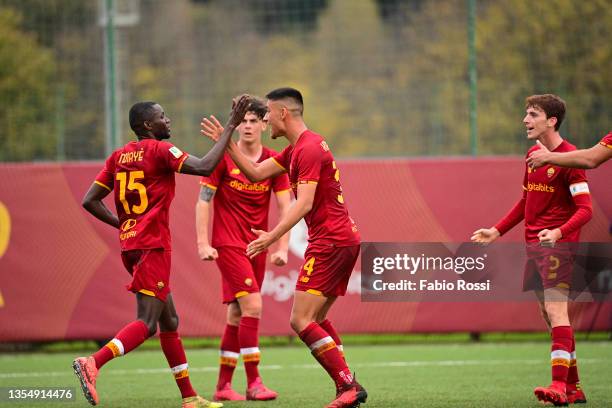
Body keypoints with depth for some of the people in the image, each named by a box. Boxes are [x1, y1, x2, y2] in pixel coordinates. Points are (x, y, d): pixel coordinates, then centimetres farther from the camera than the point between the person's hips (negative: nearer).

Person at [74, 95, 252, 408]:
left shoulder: (118, 156, 12)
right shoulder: (159, 150, -9)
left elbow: (90, 201, 9)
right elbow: (204, 167, -18)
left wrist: (122, 224, 14)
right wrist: (230, 128, -12)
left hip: (130, 246, 9)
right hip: (153, 246, -9)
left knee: (169, 320, 14)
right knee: (146, 324, -12)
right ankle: (92, 363, -30)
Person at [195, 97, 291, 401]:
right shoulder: (223, 157, -6)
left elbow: (285, 207, 2)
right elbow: (203, 200, -5)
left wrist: (282, 248, -8)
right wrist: (203, 244, -13)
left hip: (257, 246, 4)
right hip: (228, 244, -4)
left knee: (236, 314, 8)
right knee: (252, 306, -17)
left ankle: (223, 385, 16)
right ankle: (253, 383, -15)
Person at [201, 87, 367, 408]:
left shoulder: (308, 149, -14)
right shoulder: (296, 149, 18)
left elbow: (304, 203, -23)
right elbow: (255, 174, 19)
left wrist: (274, 236, -30)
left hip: (329, 242, -11)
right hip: (345, 239, 11)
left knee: (301, 321, -12)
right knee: (316, 320, 14)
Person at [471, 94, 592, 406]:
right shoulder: (533, 155, 14)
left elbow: (585, 209, -17)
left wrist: (558, 233, -32)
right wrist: (497, 231, 21)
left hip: (557, 244, -9)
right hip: (533, 244, 9)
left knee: (555, 310, -19)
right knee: (549, 316, 10)